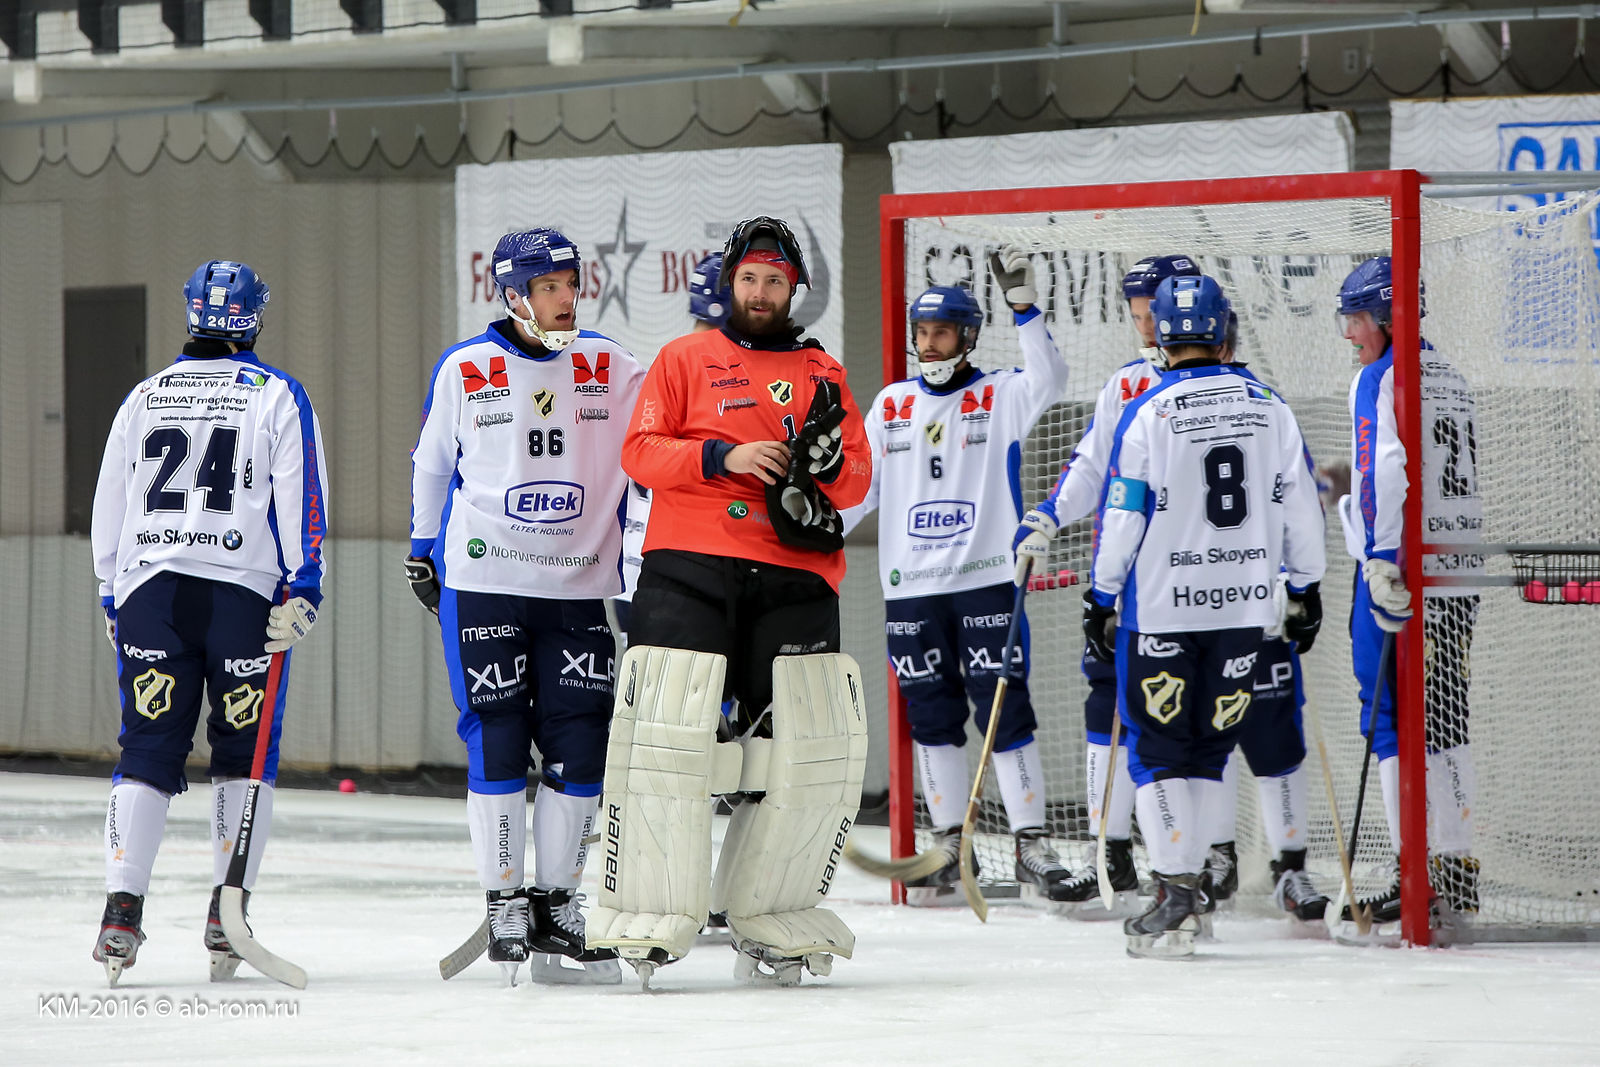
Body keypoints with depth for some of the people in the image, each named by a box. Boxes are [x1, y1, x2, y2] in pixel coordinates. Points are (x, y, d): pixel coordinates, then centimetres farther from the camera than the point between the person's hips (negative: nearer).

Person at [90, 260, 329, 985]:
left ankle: (122, 907, -9)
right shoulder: (277, 396, 4)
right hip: (244, 591, -2)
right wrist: (300, 591, -5)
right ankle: (227, 913, 2)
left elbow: (108, 509, 15)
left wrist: (113, 598, 22)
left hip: (149, 589, 2)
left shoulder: (144, 397, 13)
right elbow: (300, 499, -5)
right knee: (245, 753, 7)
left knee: (148, 752, 3)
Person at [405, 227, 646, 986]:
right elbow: (432, 463, 13)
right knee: (497, 743, -4)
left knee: (580, 746, -1)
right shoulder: (464, 371, 1)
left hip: (577, 589, 2)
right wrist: (422, 551, 15)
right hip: (482, 581, -2)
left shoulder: (611, 368, 2)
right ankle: (504, 902, 5)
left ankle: (555, 907, 10)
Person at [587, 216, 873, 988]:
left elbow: (858, 481, 11)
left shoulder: (822, 373, 17)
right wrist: (724, 456, -13)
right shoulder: (685, 359, 11)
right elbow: (640, 452, 1)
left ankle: (770, 924, 6)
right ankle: (648, 925, -6)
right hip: (688, 568, -3)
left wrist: (827, 462, -12)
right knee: (666, 733, -12)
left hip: (792, 577, 3)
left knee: (820, 748, -5)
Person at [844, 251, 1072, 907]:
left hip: (985, 581, -4)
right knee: (932, 719, 6)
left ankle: (1032, 846, -3)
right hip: (911, 588, 4)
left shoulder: (998, 398, 1)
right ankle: (948, 847, 14)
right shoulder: (892, 405, 12)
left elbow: (1047, 379, -19)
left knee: (1005, 712, -6)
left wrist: (1022, 305, -27)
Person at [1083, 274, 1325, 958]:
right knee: (1209, 744, 13)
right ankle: (1180, 884, 14)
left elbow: (1122, 517, -7)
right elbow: (1299, 506, 7)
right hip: (1244, 605, 4)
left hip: (1162, 610, -4)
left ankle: (1175, 894, -8)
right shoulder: (1268, 408, 2)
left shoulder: (1149, 414, -9)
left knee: (1157, 746, 2)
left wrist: (1101, 600, 3)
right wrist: (1306, 588, 19)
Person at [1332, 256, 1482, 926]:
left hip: (1403, 568, -8)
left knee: (1391, 717, -4)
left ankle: (1415, 874, -9)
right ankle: (1458, 869, 12)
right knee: (1443, 718, 12)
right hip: (1461, 569, 8)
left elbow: (1390, 472, -21)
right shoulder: (1451, 379, 16)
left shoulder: (1384, 378, -10)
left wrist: (1384, 562, -25)